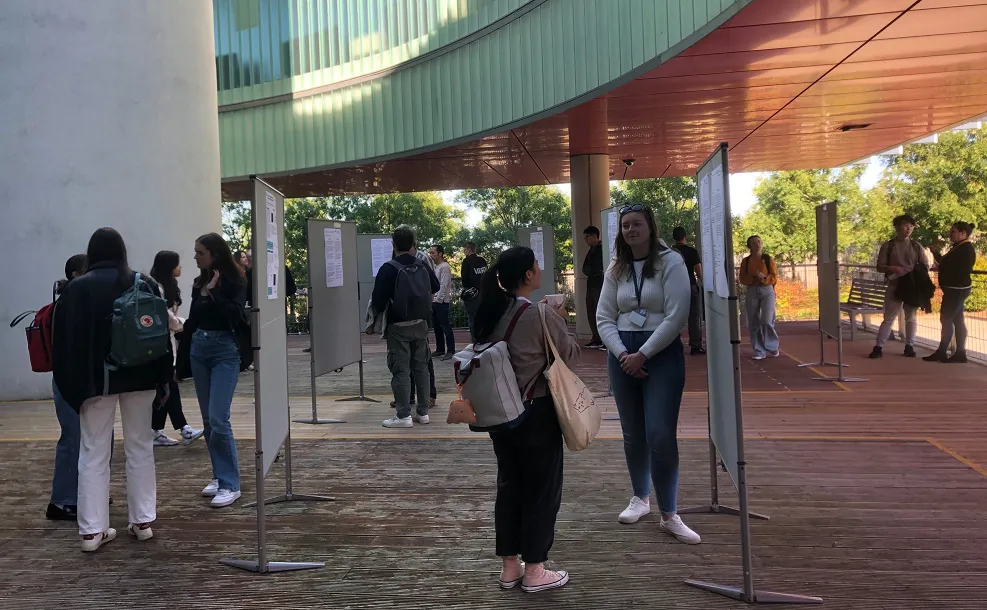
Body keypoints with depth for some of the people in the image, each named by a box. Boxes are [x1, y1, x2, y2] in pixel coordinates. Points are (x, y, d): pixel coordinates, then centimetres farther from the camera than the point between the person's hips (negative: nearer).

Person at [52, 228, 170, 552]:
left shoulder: (77, 288, -5)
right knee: (140, 447, 11)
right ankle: (142, 521, 14)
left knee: (94, 452, 4)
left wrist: (72, 385, -1)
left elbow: (65, 340, -6)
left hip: (96, 380, -2)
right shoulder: (145, 283, 1)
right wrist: (162, 378, 7)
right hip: (139, 377, 2)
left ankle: (92, 529, 5)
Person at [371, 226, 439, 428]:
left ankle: (403, 415, 0)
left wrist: (378, 313, 6)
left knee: (401, 370, -1)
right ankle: (422, 412, 18)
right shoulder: (423, 266, 2)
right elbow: (435, 287, 19)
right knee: (421, 367, 12)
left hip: (398, 327, -5)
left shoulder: (388, 269, -14)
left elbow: (378, 300, -14)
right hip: (421, 324, 5)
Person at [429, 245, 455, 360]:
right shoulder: (435, 267, 16)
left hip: (442, 302, -9)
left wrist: (437, 300, -17)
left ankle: (451, 351, -3)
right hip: (434, 301, 9)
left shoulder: (444, 267, -11)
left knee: (445, 327, -6)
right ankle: (440, 350, 20)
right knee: (437, 327, 12)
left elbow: (444, 286, -17)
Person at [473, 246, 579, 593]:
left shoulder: (491, 315, 1)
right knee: (542, 489, 7)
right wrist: (560, 320, 7)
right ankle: (534, 571, 16)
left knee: (509, 486, 15)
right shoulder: (540, 316, -17)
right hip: (536, 412, -6)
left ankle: (510, 567, 25)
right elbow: (570, 355, -7)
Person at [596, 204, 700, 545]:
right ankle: (640, 498, 30)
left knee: (660, 436, -10)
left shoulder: (671, 262, -5)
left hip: (662, 354, -4)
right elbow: (604, 318, 6)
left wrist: (642, 355, -14)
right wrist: (622, 354, -10)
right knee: (633, 434, 12)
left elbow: (676, 317, -12)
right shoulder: (616, 270, 10)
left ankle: (669, 516, 1)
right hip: (622, 356, 4)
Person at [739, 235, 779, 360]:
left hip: (767, 290, -2)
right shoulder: (746, 261, 6)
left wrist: (764, 278, -19)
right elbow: (742, 279, 3)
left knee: (766, 321, -13)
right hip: (752, 292, 2)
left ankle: (773, 347, 8)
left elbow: (774, 277, 0)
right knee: (754, 323, 2)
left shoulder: (768, 259, 1)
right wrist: (754, 278, -14)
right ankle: (759, 352, 11)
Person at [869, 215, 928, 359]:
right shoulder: (888, 246, 1)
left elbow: (925, 266, 7)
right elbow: (880, 267, -1)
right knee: (889, 318, -2)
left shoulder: (916, 246, 7)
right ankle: (878, 346, 0)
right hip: (894, 286, -2)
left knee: (911, 318, 7)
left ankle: (909, 346, 15)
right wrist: (891, 268, -20)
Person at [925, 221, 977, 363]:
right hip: (956, 289, 10)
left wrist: (939, 267, -15)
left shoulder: (966, 249, -16)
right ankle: (960, 353, 11)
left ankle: (941, 352, -3)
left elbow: (962, 270, -23)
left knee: (946, 319, -7)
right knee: (957, 320, 9)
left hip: (957, 289, -10)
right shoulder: (960, 247, 15)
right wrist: (940, 266, 5)